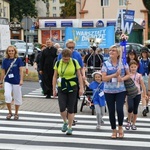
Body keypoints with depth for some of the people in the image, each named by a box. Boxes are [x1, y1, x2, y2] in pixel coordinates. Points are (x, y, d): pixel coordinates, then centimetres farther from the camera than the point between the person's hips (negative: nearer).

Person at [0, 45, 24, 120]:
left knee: (17, 97, 7)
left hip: (16, 82, -1)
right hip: (7, 81, 1)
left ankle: (16, 113, 23)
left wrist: (21, 80, -14)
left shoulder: (18, 60, -4)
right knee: (7, 96, -15)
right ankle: (10, 112, 1)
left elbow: (21, 70, -5)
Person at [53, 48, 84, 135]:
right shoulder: (58, 63, 1)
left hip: (72, 88, -1)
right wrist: (54, 89, 5)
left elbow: (79, 75, 1)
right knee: (62, 108, -9)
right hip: (62, 89, 1)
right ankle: (65, 122, 20)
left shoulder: (75, 62, -3)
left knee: (71, 109, 0)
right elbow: (55, 77, 7)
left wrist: (81, 88, -4)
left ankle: (70, 128, 13)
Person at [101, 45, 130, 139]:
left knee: (119, 109, -13)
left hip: (121, 90, -1)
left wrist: (122, 78, -15)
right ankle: (114, 130, 22)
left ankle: (120, 127, 13)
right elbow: (104, 78, -7)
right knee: (111, 111, 6)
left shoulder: (123, 63, 0)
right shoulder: (106, 64, -1)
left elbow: (128, 74, 5)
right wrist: (115, 75, -18)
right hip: (109, 91, 1)